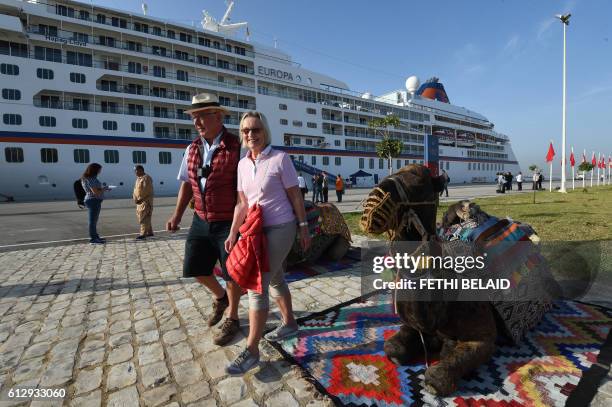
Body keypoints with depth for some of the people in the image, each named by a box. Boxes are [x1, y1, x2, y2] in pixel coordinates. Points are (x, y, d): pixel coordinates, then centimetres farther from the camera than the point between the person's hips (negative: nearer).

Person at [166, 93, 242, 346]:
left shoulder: (236, 148, -15)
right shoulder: (192, 149, 5)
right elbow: (187, 183, 14)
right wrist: (177, 215, 9)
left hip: (229, 223, -6)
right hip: (201, 222, 6)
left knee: (231, 273, 8)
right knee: (195, 268, 15)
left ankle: (232, 319, 34)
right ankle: (220, 297, 45)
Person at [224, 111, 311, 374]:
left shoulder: (280, 159, -10)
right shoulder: (242, 164, 7)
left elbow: (295, 195, -7)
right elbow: (242, 202, 11)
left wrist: (304, 228, -7)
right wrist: (233, 233, 8)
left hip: (280, 229, -7)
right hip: (258, 229, 7)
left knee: (257, 285, -8)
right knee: (274, 280, 18)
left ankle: (251, 350, 5)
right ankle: (289, 323, 39)